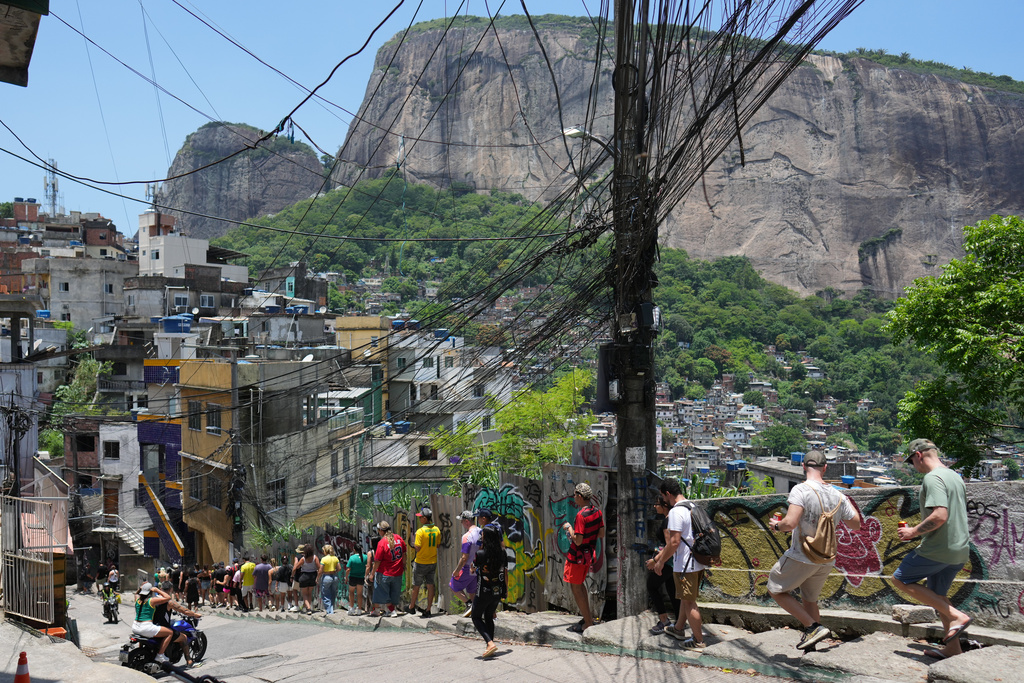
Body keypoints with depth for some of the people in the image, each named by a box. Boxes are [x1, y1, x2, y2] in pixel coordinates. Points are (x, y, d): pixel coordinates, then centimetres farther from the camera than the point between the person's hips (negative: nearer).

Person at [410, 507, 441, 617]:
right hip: (433, 562, 5)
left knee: (416, 586, 11)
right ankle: (428, 610, 9)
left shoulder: (420, 531, -20)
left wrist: (413, 543, -1)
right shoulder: (436, 530, -1)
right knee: (430, 585, 8)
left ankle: (412, 607, 26)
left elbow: (418, 548, -19)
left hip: (421, 563, -5)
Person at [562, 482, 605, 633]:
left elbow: (578, 541, -25)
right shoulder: (597, 512, 1)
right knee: (580, 584, 23)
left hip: (577, 556, -9)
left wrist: (569, 527, -12)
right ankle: (588, 618, 29)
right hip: (589, 554, 9)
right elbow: (601, 534, 9)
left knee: (575, 588, 2)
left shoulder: (581, 515, -25)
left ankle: (588, 624, 5)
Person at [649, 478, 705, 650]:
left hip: (685, 565, -10)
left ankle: (698, 641, 10)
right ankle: (678, 629, 39)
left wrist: (660, 562, -10)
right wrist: (659, 556, 23)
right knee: (686, 598, 23)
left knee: (689, 603, 1)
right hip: (698, 563, 10)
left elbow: (674, 542, -23)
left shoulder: (676, 511, -19)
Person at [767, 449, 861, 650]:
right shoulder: (838, 496, 1)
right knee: (809, 599, 23)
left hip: (801, 557, -6)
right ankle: (813, 642, 24)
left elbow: (790, 523, -27)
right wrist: (848, 503, 28)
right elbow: (856, 524, 13)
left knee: (776, 590, 10)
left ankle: (812, 627, -2)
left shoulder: (801, 490, -17)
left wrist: (776, 526, -6)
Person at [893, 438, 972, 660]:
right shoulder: (955, 476, 14)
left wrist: (914, 531, -15)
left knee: (900, 580, 2)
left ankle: (956, 616, -5)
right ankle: (953, 649, 20)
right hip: (960, 550, 10)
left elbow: (940, 516, -28)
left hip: (938, 549, -9)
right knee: (936, 595, 19)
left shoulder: (932, 478, -17)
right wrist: (920, 530, 23)